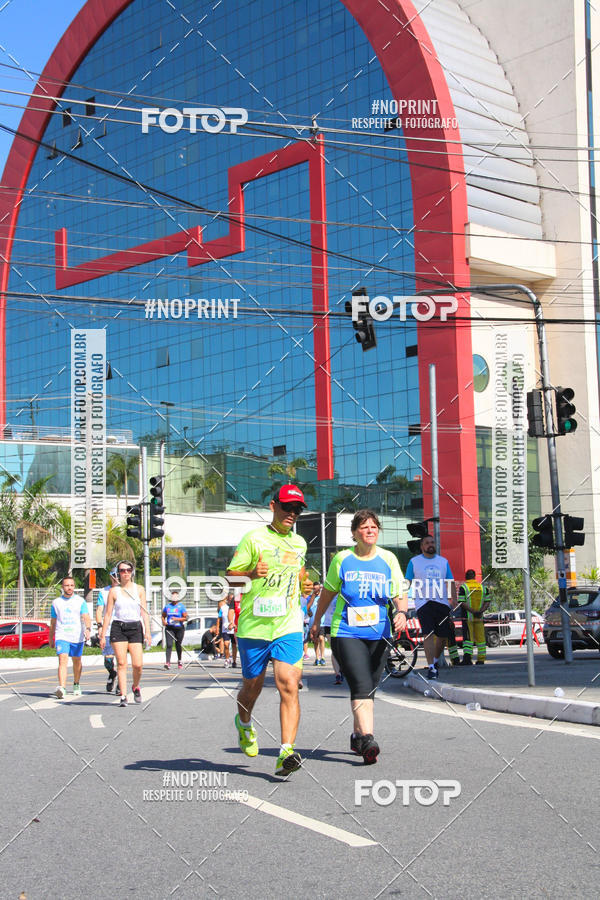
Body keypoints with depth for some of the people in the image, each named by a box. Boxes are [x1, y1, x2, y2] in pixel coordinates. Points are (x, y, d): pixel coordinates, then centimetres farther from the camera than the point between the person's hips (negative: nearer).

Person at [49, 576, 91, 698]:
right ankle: (62, 688, -29)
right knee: (63, 660, -17)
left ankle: (76, 685, 37)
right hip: (62, 636, 0)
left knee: (77, 661, 14)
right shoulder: (56, 602, 9)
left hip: (77, 636, 0)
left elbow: (86, 617, -9)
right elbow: (53, 622, 18)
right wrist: (51, 638, 21)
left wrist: (88, 628, -29)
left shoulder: (80, 601, 3)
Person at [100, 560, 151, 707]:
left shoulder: (139, 589, 8)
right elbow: (108, 614, 5)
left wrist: (147, 632, -3)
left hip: (135, 628, 1)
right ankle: (123, 696, -3)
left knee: (138, 665, -7)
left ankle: (136, 687, 21)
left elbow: (144, 612, 6)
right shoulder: (114, 591, 5)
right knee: (121, 663, -7)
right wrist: (103, 635, 1)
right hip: (118, 628, -1)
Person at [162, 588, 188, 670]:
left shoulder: (181, 606, -2)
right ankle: (167, 662, -21)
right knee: (169, 645, -13)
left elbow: (185, 617, -6)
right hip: (169, 628, 2)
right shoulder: (167, 606, 9)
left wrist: (177, 619, -20)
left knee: (178, 645, 10)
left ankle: (179, 661, 31)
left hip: (179, 628, -2)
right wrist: (164, 621, -1)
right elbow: (163, 616, 20)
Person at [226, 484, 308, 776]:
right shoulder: (254, 538, -3)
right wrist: (252, 574, -24)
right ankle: (244, 723, 45)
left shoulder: (300, 543, 14)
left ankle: (286, 752, -19)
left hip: (288, 627, 2)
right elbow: (230, 576, -6)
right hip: (253, 628, -2)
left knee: (288, 686, -15)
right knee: (252, 687, 11)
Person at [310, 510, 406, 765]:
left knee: (368, 689, 11)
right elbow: (328, 592, 14)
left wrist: (401, 612, -16)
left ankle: (357, 736, 29)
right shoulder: (342, 559, 2)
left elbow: (399, 595, 5)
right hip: (347, 634, -3)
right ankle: (367, 739, -25)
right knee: (361, 686, -18)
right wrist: (316, 621, 21)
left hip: (379, 635, 3)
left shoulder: (388, 559, 5)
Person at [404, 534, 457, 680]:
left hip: (442, 603, 3)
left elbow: (451, 583, 14)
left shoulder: (443, 561, 14)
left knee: (442, 636, 4)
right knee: (428, 634, -15)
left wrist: (454, 601, 3)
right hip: (423, 602, -3)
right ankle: (431, 667, -15)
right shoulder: (414, 562, 6)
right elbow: (407, 583, 5)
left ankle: (435, 661, 28)